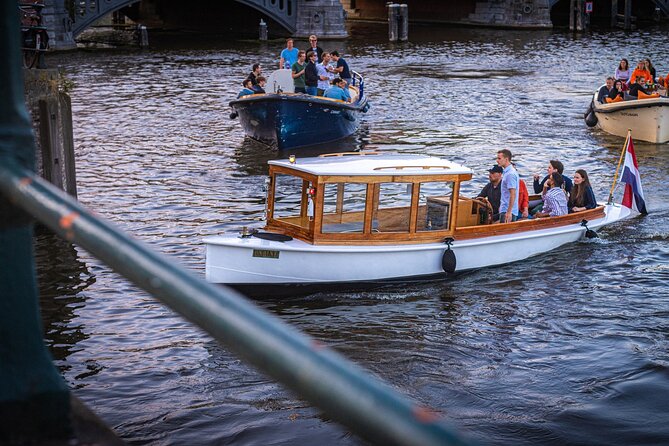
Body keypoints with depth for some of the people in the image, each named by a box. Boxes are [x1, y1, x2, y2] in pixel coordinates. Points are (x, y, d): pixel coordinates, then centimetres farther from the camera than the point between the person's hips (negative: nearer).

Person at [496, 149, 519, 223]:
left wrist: (509, 212, -24)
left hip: (507, 212, -10)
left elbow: (513, 194, -22)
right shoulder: (506, 172, 15)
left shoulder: (510, 174, -17)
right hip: (505, 210, 10)